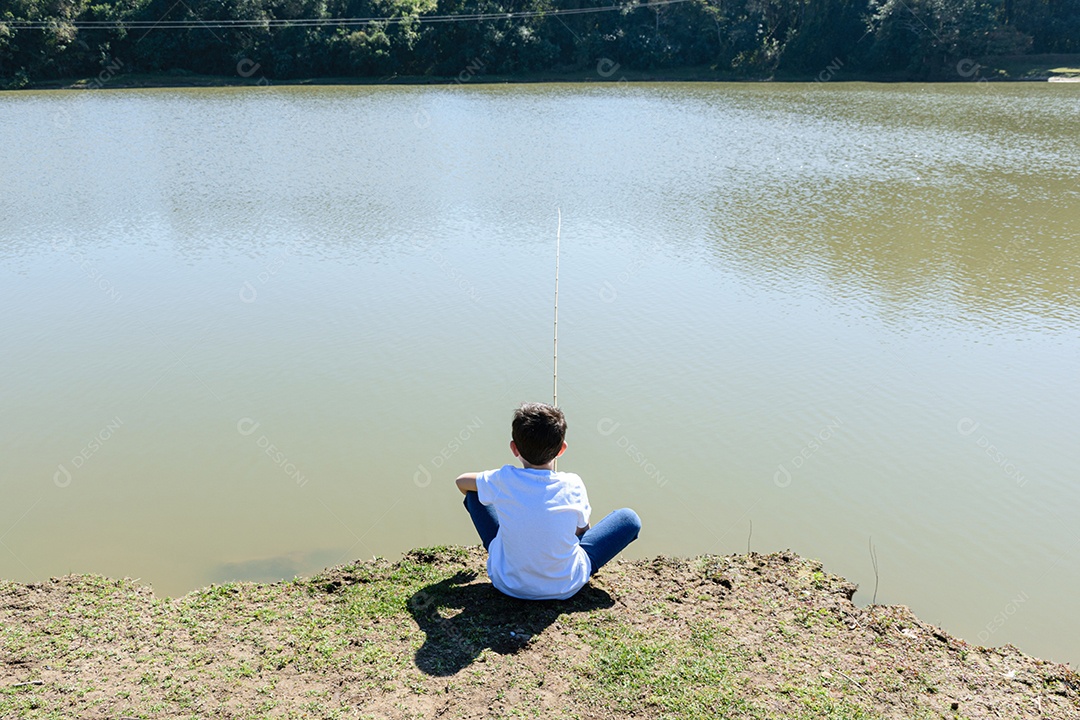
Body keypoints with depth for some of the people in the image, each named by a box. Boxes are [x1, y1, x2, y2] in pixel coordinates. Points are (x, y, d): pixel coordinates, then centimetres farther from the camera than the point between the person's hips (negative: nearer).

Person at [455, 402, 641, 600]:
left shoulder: (503, 480, -17)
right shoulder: (573, 485, -19)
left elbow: (461, 481, 4)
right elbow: (582, 530, 0)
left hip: (507, 584, 2)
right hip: (565, 587, -1)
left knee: (474, 492, 15)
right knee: (629, 518, 8)